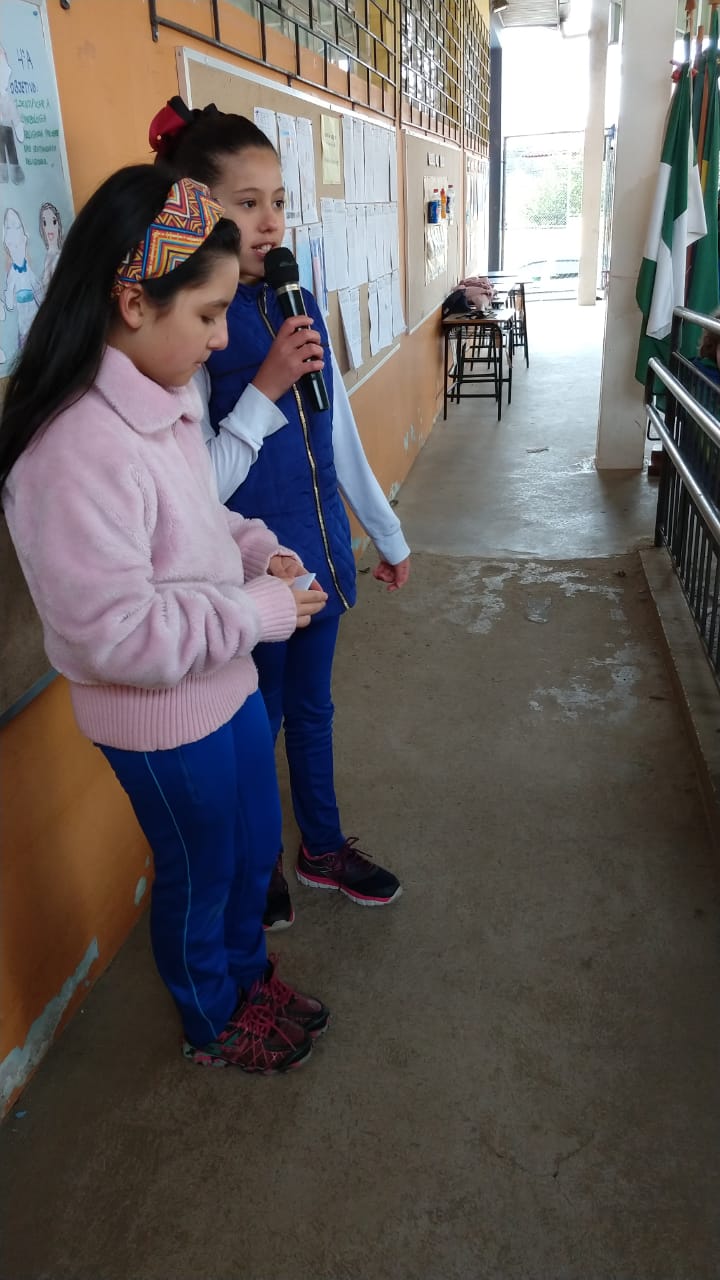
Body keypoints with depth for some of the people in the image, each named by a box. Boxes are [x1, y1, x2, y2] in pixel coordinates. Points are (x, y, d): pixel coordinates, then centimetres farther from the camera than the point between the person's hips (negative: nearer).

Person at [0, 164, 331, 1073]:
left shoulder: (162, 399, 0)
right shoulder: (79, 450, -30)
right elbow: (116, 633, -30)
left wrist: (255, 548, -1)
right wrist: (258, 611, -23)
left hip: (227, 683, 8)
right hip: (162, 722, -8)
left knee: (254, 850, 26)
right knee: (198, 876, 16)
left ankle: (247, 975, 54)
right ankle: (213, 1025, 46)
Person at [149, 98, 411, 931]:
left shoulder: (298, 306, 1)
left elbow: (340, 436, 10)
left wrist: (387, 533, 16)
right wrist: (264, 387, -28)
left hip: (320, 555, 6)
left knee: (311, 708, 22)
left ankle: (323, 848, 46)